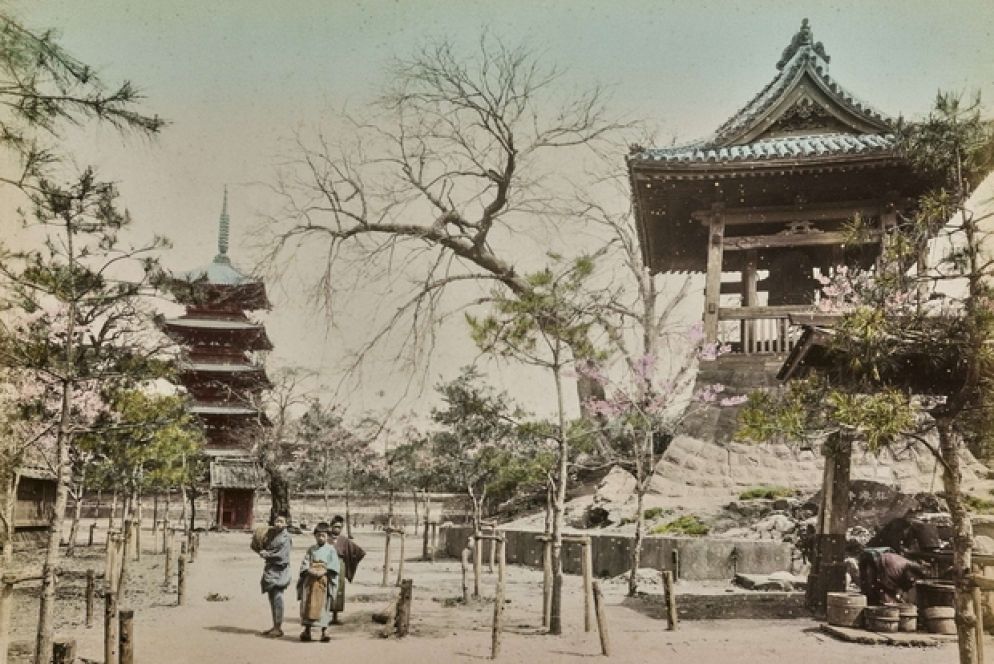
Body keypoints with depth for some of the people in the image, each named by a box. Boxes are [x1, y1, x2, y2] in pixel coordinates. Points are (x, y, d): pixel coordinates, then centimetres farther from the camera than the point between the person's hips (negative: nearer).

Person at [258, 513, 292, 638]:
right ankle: (275, 626, 19)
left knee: (277, 597, -12)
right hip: (270, 569, 8)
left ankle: (279, 628, -8)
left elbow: (281, 555, -16)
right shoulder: (272, 534, 12)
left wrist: (266, 555, -8)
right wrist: (263, 551, 2)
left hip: (279, 571, -8)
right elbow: (265, 547, 23)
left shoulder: (285, 538, -11)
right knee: (272, 598, 11)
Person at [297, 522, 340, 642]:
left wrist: (323, 571, -17)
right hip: (310, 580, 2)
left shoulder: (331, 549, 7)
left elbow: (333, 565, -3)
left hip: (324, 580, -2)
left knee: (323, 605, -5)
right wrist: (310, 570, -14)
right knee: (308, 604, 1)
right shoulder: (311, 550, 14)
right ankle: (307, 630, 7)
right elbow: (305, 563, 5)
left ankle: (324, 631, -3)